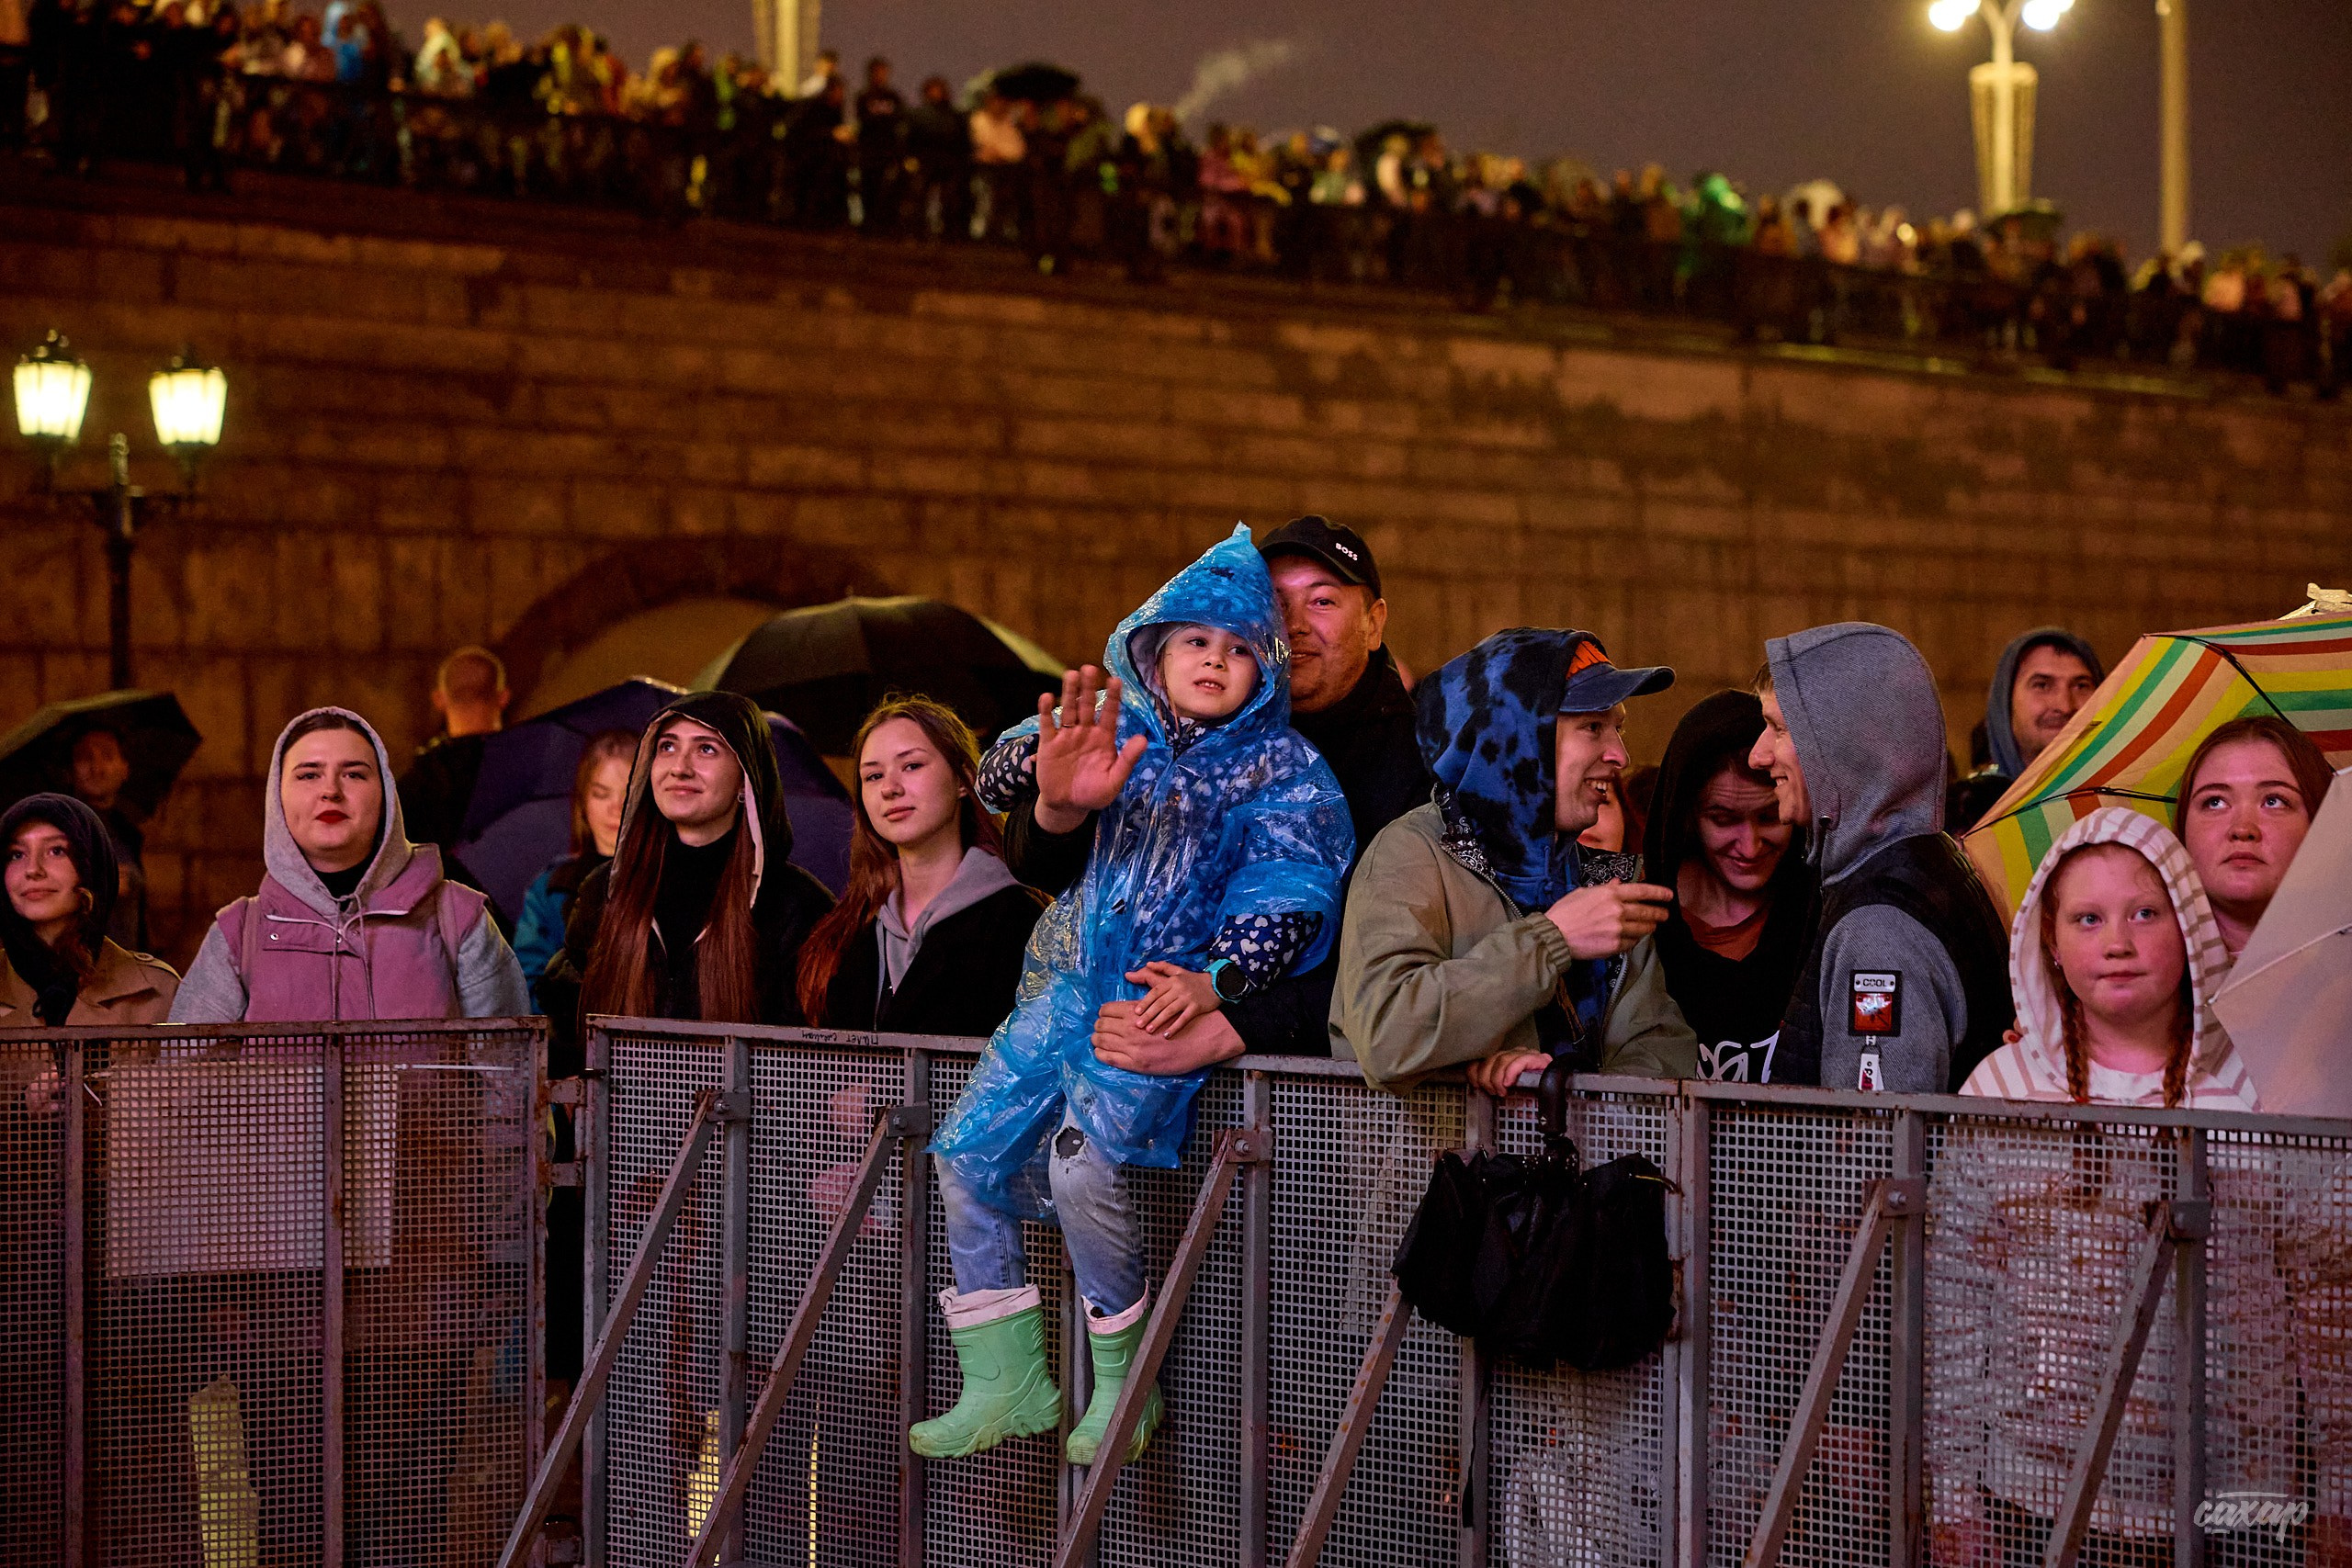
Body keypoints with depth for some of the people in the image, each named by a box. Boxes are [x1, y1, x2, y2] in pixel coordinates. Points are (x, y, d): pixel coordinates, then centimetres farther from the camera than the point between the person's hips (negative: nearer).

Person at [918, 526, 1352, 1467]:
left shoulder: (1282, 771, -1)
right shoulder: (1116, 729, 11)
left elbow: (1288, 904, -10)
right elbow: (995, 783, 12)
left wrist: (1213, 982, -27)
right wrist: (1046, 755, -12)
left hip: (1173, 996, -6)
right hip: (1075, 982, 6)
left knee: (1083, 1156, -26)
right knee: (969, 1149, -3)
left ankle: (1127, 1381, -8)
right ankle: (1006, 1385, 7)